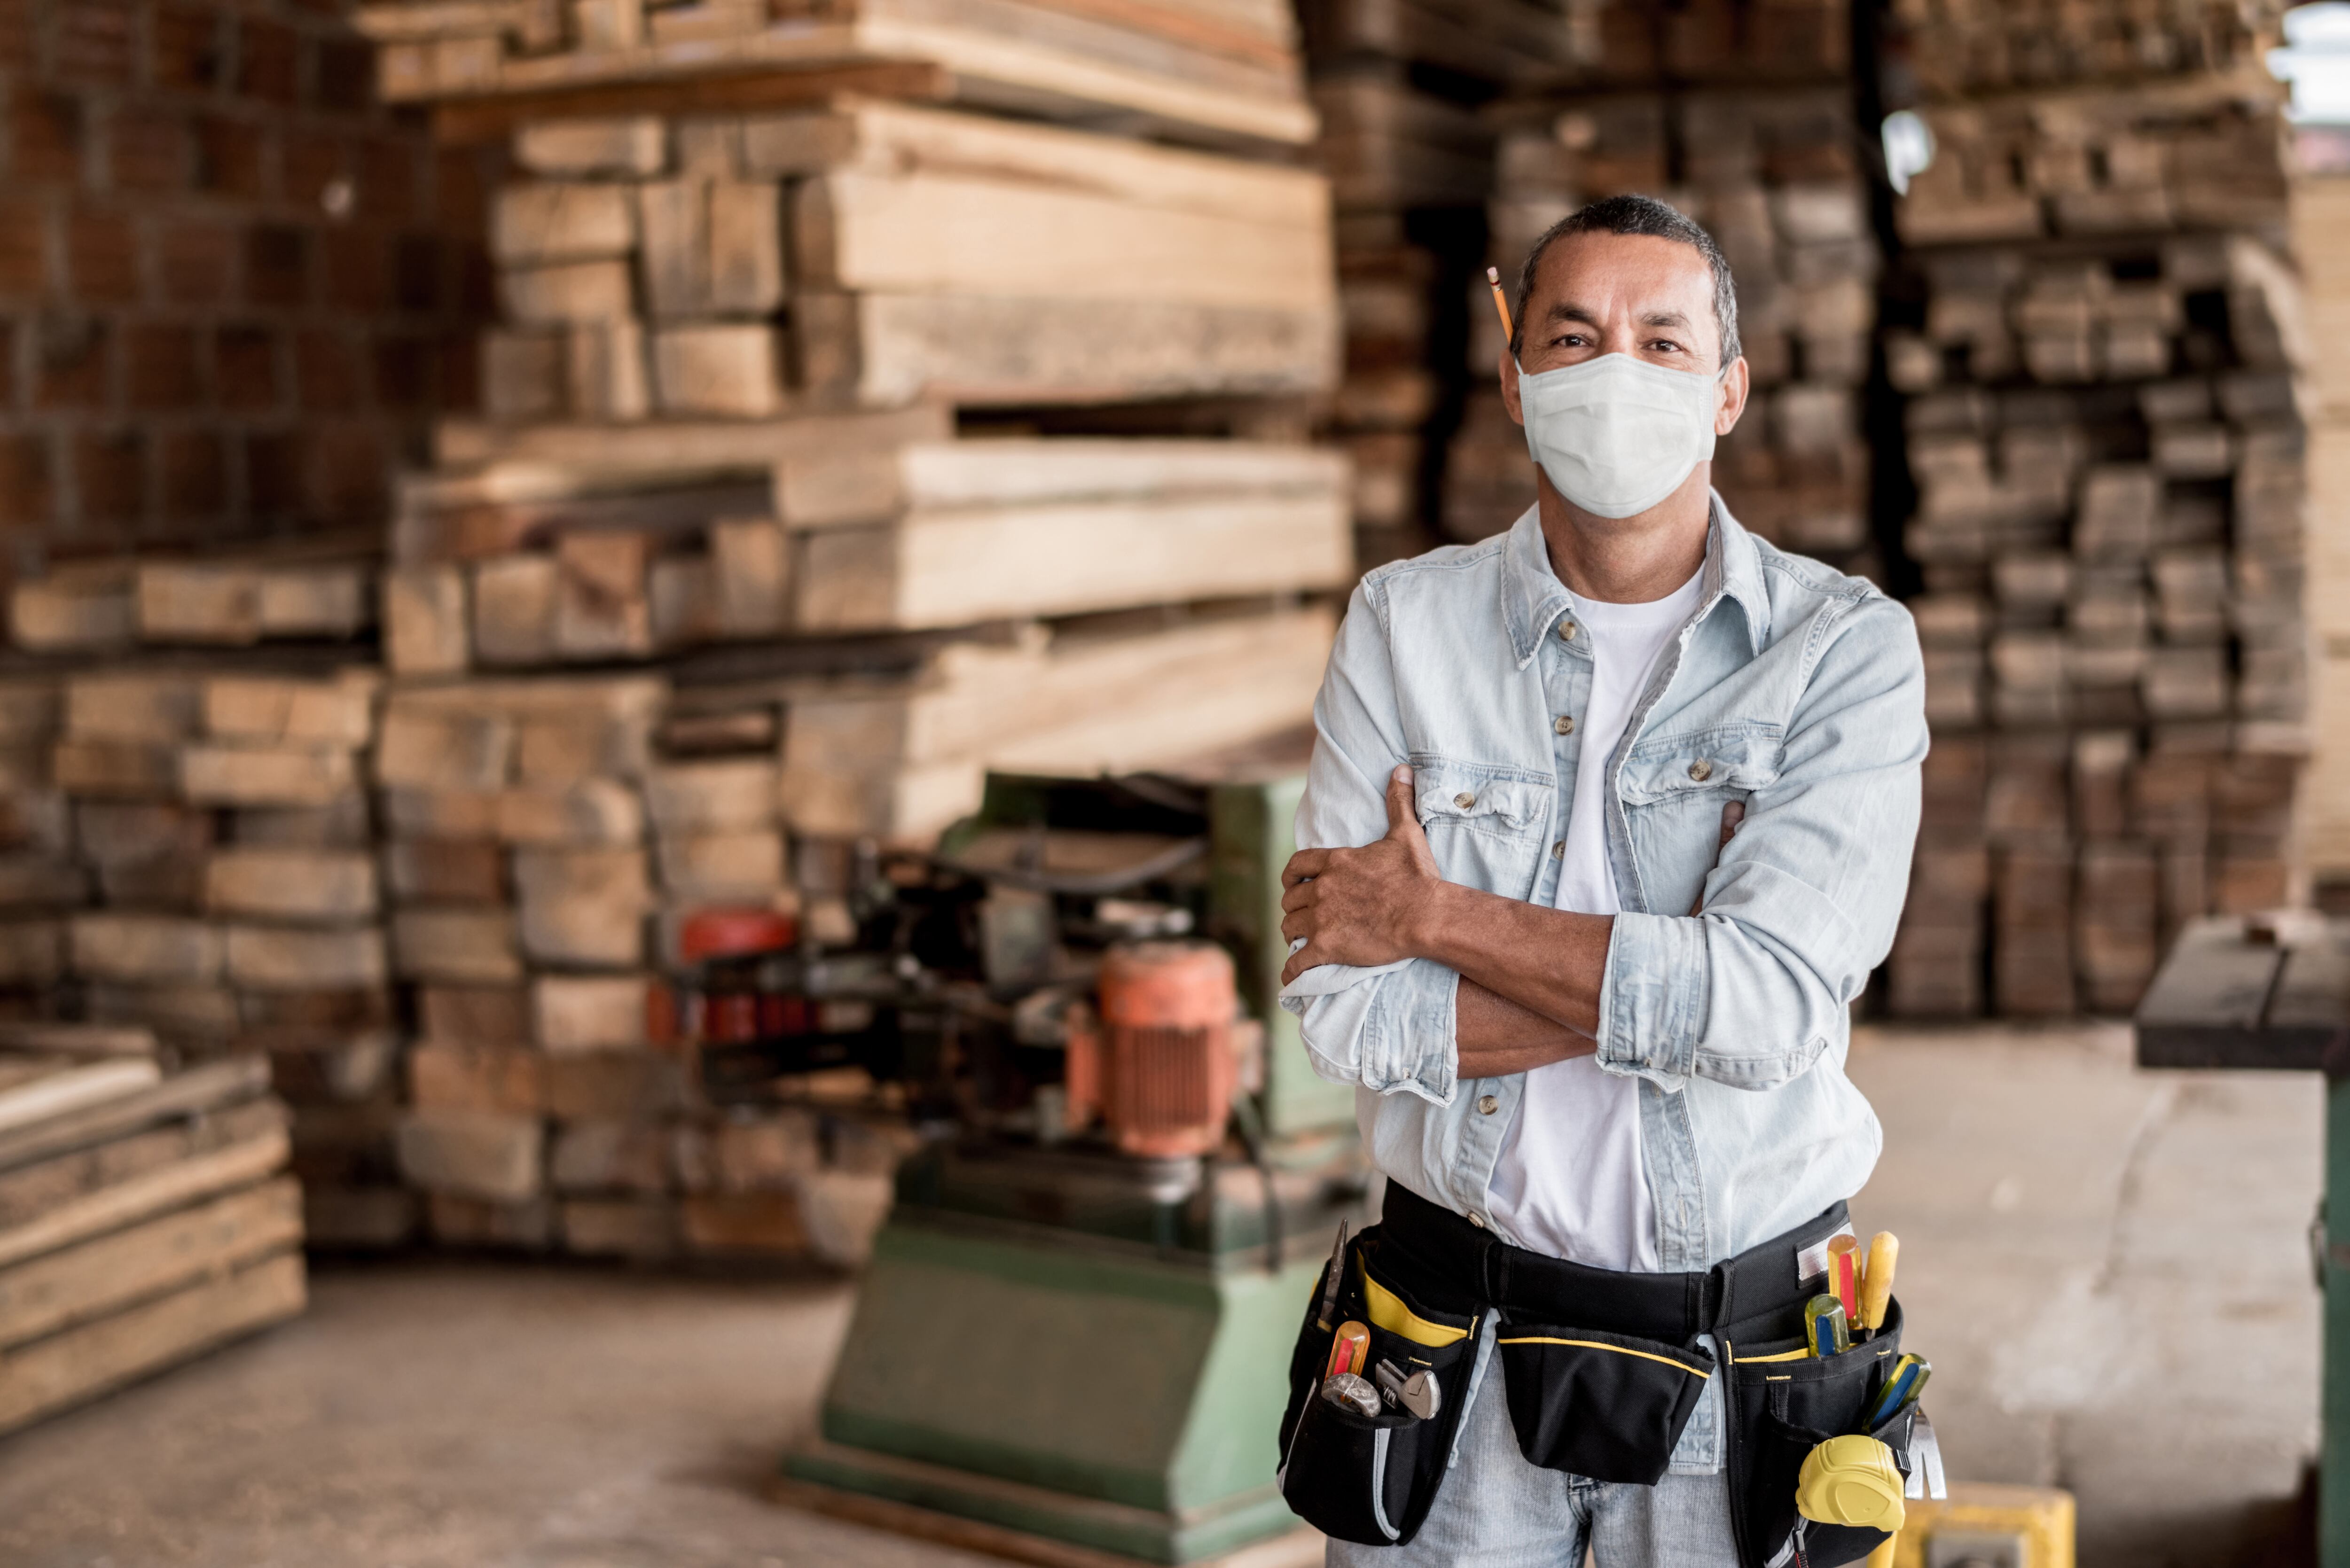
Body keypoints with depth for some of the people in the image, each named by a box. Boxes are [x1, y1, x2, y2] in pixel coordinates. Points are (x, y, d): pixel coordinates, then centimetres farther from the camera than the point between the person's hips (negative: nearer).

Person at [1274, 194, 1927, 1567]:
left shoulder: (1847, 648, -8)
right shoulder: (1405, 626, -3)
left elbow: (1772, 1008, -21)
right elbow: (1348, 1010, -11)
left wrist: (1442, 918, -15)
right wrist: (1665, 988, -17)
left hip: (1739, 1370, -1)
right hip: (1459, 1346, 1)